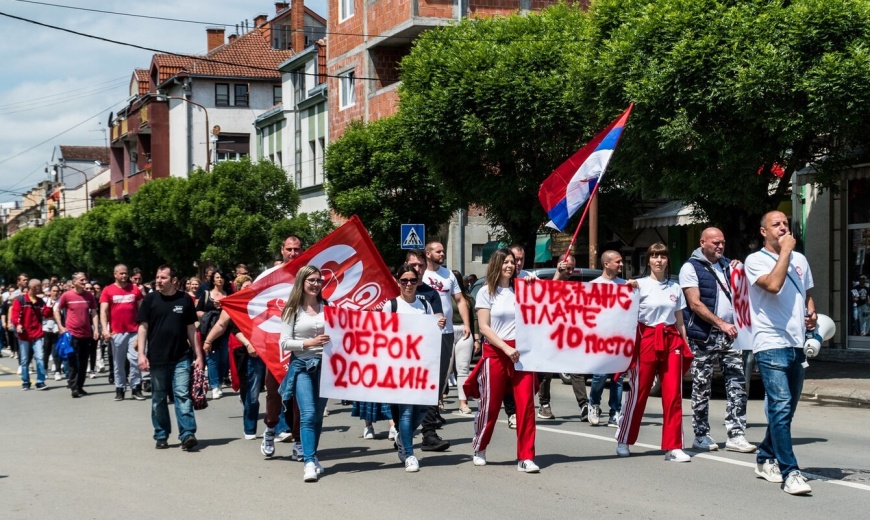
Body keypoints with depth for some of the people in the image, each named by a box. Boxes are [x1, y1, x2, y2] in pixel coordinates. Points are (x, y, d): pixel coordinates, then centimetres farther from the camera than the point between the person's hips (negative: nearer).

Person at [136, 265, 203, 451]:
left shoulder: (185, 300, 2)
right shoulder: (150, 300, 1)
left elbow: (191, 329, 8)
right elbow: (143, 327, 2)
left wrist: (199, 355, 6)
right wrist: (141, 354, -7)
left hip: (181, 358, -1)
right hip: (157, 358, 1)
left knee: (183, 395, -9)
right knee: (158, 399, 9)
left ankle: (187, 434, -12)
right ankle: (161, 436, 18)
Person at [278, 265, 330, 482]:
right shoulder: (293, 310, 1)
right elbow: (284, 343, -4)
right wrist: (309, 343, -15)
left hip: (325, 364, 3)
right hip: (301, 365, -3)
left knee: (318, 414, 8)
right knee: (308, 413, -13)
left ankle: (313, 458, 21)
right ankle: (309, 463, -16)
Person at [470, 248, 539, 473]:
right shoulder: (486, 292, 3)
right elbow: (484, 327, -4)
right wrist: (506, 348, -15)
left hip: (521, 351, 2)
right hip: (495, 353, -2)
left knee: (526, 404, -6)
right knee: (490, 405, 5)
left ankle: (526, 457, -4)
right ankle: (479, 449, 27)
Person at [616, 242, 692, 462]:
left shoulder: (675, 288, 13)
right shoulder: (641, 284, 0)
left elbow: (679, 322, 17)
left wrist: (685, 345, 11)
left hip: (671, 341, 3)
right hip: (646, 340, -3)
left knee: (673, 395, -3)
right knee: (638, 393, 2)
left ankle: (673, 447, -1)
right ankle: (623, 441, 16)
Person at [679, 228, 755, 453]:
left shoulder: (727, 265, 17)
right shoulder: (691, 267, -2)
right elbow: (695, 304, -11)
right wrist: (721, 324, -18)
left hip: (730, 334, 5)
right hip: (705, 336, -5)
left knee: (737, 384, -2)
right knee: (701, 386, 2)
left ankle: (736, 435, -1)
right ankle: (701, 435, 11)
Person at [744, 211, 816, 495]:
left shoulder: (800, 259, 16)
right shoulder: (756, 260, -3)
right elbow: (773, 284, -22)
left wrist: (812, 313, 6)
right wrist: (785, 251, -12)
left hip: (797, 344, 7)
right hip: (771, 345, -7)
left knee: (785, 409, 14)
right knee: (781, 407, -16)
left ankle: (765, 458, 30)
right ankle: (790, 473, -17)